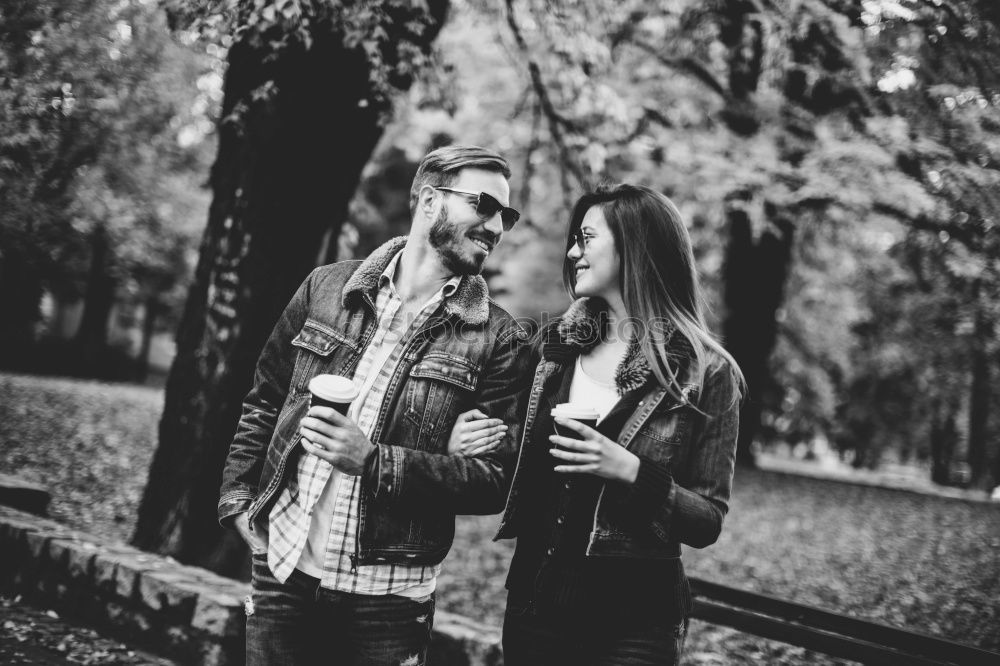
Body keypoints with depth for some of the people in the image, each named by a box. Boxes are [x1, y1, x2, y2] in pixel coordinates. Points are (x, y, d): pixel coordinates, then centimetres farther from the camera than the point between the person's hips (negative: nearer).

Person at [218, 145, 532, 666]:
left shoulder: (497, 339, -6)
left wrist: (374, 462, -19)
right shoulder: (325, 289, 3)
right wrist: (238, 498, 1)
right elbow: (263, 404, 12)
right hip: (282, 570, 2)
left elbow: (494, 479, -9)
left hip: (388, 595, -2)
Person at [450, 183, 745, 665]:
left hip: (634, 622, -3)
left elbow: (707, 522, -6)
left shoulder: (705, 373, -8)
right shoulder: (553, 347, 3)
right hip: (535, 602, 4)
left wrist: (631, 471, -21)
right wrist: (460, 452, -7)